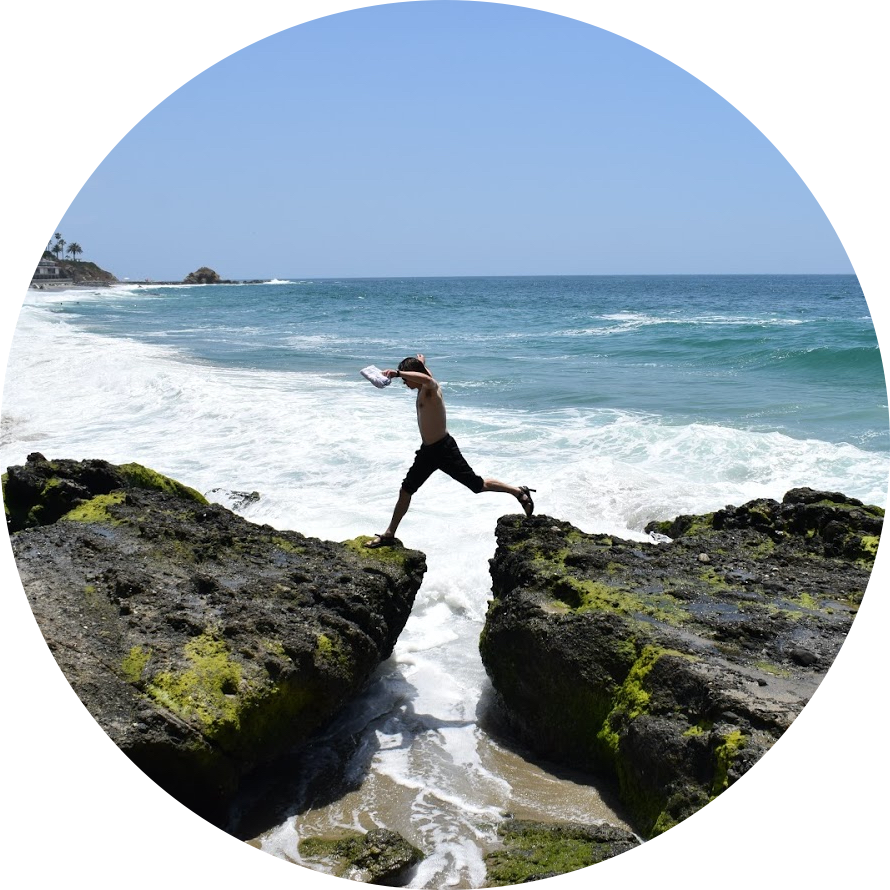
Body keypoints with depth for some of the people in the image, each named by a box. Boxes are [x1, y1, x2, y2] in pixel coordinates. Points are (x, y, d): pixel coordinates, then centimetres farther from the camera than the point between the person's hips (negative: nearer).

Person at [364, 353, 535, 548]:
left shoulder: (431, 388, -18)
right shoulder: (423, 389, 8)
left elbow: (427, 378, -45)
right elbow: (425, 376, 35)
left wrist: (398, 373, -52)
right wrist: (421, 363, 52)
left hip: (444, 449, -9)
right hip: (427, 451, 9)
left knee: (478, 485, 0)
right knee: (405, 491, 9)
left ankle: (520, 492, 18)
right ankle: (389, 535, 18)